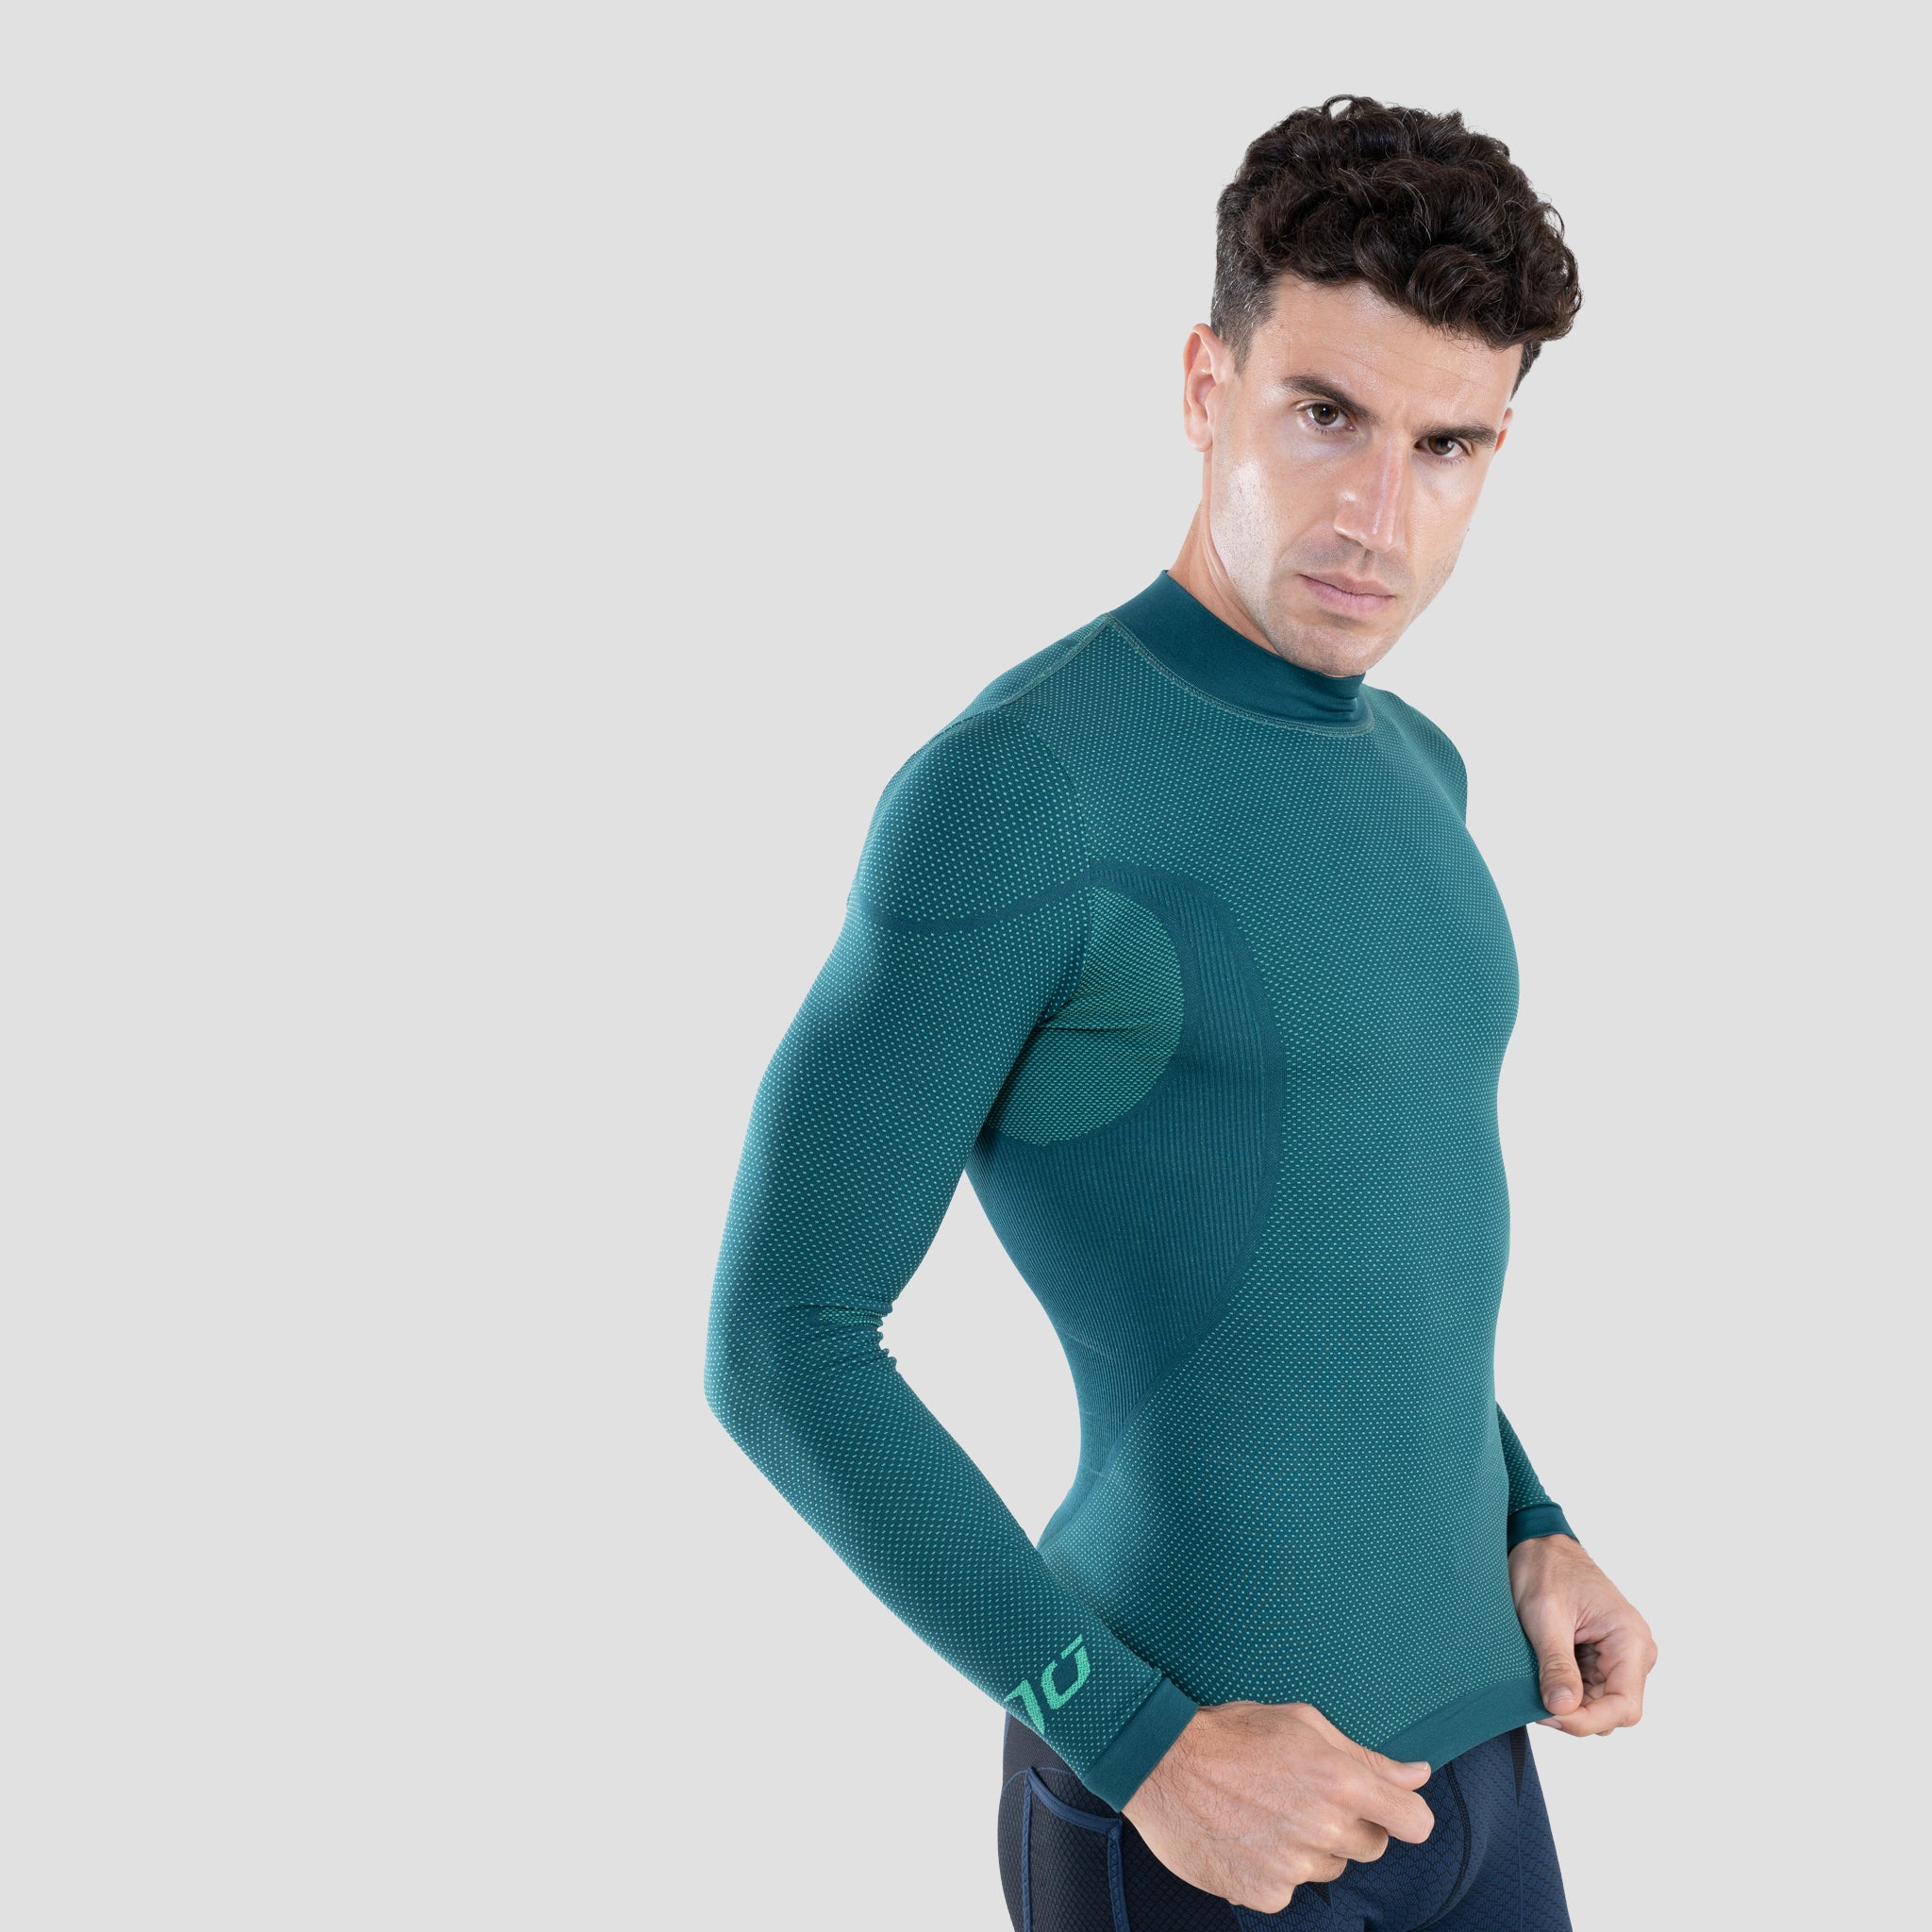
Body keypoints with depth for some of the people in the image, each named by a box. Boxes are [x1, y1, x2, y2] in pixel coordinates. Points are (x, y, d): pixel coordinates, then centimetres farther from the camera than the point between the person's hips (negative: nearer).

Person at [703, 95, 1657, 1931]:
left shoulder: (1406, 772, 9)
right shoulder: (1003, 784, -18)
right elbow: (779, 1342, -17)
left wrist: (1530, 1535, 8)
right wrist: (1148, 1745, -19)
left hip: (1450, 1728, 8)